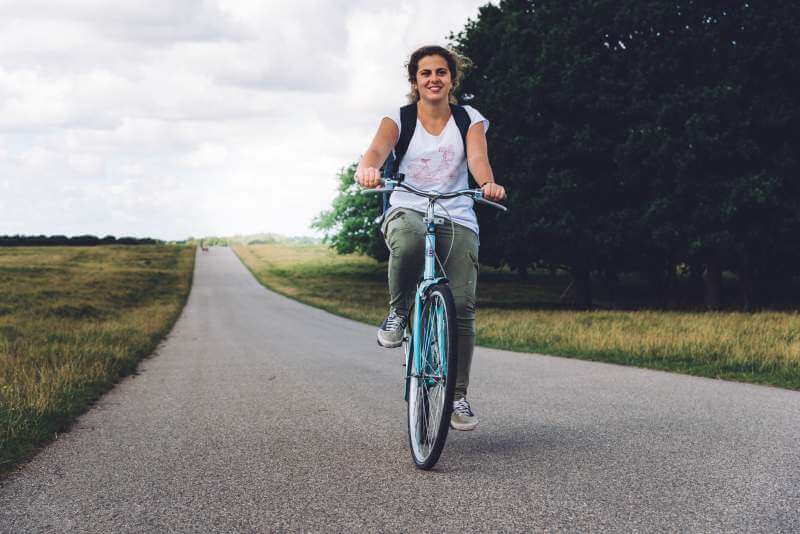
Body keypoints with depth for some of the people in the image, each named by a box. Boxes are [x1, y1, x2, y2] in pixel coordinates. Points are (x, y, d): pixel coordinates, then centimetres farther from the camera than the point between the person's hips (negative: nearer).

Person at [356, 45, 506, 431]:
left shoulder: (469, 119, 8)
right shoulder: (399, 118, 5)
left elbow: (478, 158, -11)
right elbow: (378, 149, -15)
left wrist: (488, 183, -35)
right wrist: (367, 167, -40)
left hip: (457, 219, 1)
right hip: (407, 211, -1)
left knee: (462, 306, -13)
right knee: (409, 242, -40)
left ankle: (458, 395, 2)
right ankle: (398, 311, -12)